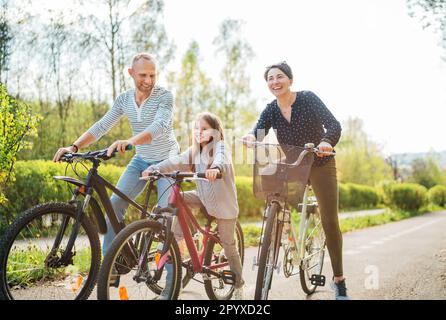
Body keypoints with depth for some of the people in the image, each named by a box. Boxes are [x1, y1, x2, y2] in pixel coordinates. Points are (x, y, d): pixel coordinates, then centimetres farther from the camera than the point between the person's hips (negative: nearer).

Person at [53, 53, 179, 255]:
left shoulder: (164, 96, -18)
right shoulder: (124, 99, -2)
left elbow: (160, 126, -35)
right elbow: (101, 126, -5)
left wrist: (129, 141, -53)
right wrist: (74, 147, -21)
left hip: (166, 161, -5)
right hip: (141, 160, 5)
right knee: (115, 204, -7)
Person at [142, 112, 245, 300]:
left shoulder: (219, 146, -13)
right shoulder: (194, 151, 6)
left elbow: (221, 159, -37)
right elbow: (176, 162, -7)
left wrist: (215, 168, -60)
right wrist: (154, 169, -23)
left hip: (223, 202, -6)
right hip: (204, 198, 6)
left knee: (228, 245, 3)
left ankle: (239, 286, 20)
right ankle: (176, 238, -6)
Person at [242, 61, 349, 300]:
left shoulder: (308, 99, -16)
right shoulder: (271, 110, -6)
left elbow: (333, 124, -26)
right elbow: (259, 130, -23)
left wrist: (327, 142, -48)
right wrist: (251, 136, -48)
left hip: (320, 164, -3)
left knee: (329, 221, -4)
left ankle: (339, 279, 8)